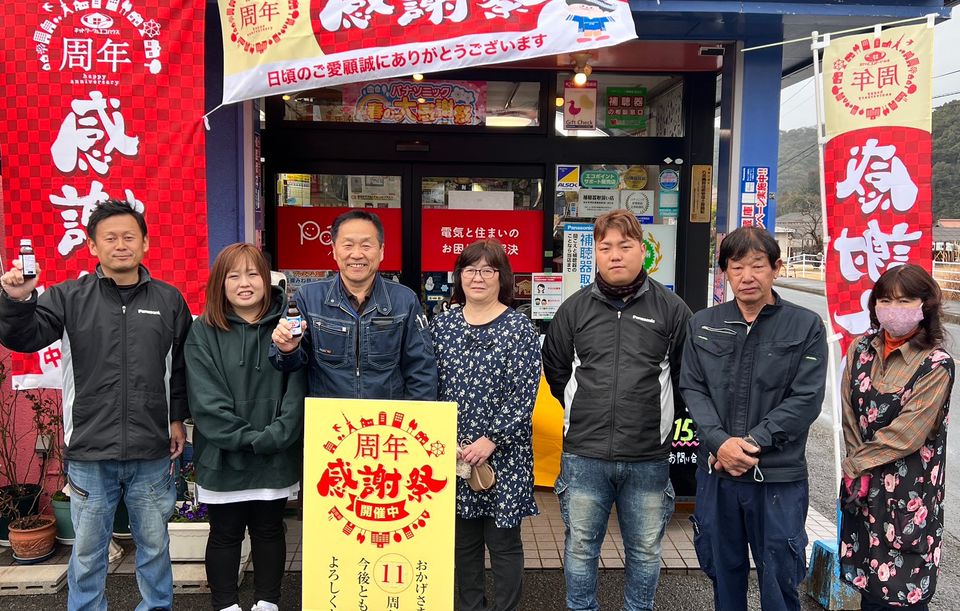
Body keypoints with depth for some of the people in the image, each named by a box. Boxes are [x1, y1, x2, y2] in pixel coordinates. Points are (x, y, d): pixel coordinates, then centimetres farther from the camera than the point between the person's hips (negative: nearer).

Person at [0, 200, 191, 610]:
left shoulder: (169, 300, 3)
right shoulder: (69, 297, 1)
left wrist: (178, 418, 9)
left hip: (152, 453, 1)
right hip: (89, 453, 0)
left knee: (154, 544, 15)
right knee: (87, 550, 13)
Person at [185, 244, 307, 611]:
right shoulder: (202, 332, -4)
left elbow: (296, 391, -7)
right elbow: (205, 399, -10)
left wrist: (272, 437, -17)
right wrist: (245, 438, -17)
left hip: (275, 458, 1)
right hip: (222, 457, -1)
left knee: (269, 531, 15)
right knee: (225, 534, 13)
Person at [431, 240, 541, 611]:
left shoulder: (519, 328, -6)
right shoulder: (442, 324, 5)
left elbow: (525, 395, -10)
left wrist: (491, 440, -16)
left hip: (503, 453, -3)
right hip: (453, 452, 4)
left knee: (503, 540, 7)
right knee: (463, 538, 14)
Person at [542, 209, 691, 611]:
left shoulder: (671, 309, -1)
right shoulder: (574, 308, 2)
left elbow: (685, 376, 8)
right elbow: (555, 370, 13)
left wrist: (655, 413, 9)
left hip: (648, 459, 0)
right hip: (584, 456, 1)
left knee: (645, 550, 15)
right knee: (581, 547, 13)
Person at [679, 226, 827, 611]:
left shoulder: (806, 326, -2)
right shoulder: (703, 325, 5)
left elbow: (806, 399, -8)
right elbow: (692, 389, 1)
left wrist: (752, 442, -14)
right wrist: (720, 442, -14)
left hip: (779, 477, -2)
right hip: (715, 471, 3)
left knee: (779, 580, 9)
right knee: (722, 572, 17)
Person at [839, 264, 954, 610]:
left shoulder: (936, 365, -12)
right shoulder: (861, 350, 2)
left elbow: (905, 434, -16)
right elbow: (850, 416, 3)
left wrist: (855, 465, -8)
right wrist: (856, 472, -4)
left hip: (908, 493, -4)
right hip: (862, 487, 5)